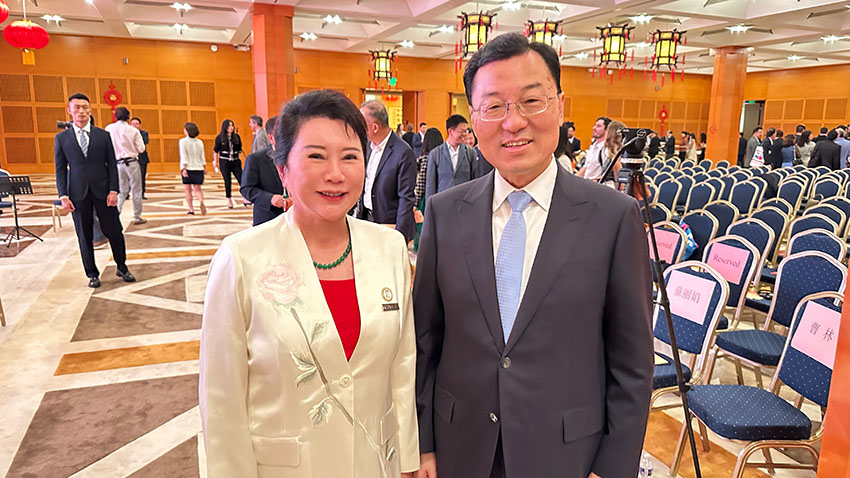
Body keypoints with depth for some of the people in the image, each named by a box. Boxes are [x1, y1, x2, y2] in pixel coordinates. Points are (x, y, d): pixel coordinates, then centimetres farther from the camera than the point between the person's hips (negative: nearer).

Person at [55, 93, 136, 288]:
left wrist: (113, 191, -6)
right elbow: (60, 169, 5)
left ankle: (122, 267, 21)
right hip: (78, 194, 0)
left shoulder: (103, 135, 4)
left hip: (102, 191, 0)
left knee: (114, 231, 3)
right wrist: (63, 196, -4)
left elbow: (112, 164, 3)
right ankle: (92, 274, 20)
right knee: (84, 236, 7)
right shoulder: (61, 138, 5)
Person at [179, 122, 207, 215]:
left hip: (188, 168, -3)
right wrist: (204, 167, 19)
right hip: (198, 168, 3)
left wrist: (184, 168, -14)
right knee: (197, 189, 6)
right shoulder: (200, 142, 6)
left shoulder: (182, 141, -5)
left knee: (188, 190, 7)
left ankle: (191, 209, 5)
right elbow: (202, 157, 9)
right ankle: (201, 202, -22)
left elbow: (184, 156, -11)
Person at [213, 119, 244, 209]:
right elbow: (215, 151, 3)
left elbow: (239, 150, 12)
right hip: (224, 162, -2)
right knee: (227, 181, 4)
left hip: (235, 162, 2)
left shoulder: (236, 136, 4)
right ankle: (229, 200, 13)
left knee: (241, 179, -8)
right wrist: (215, 162, 1)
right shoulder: (220, 138, -2)